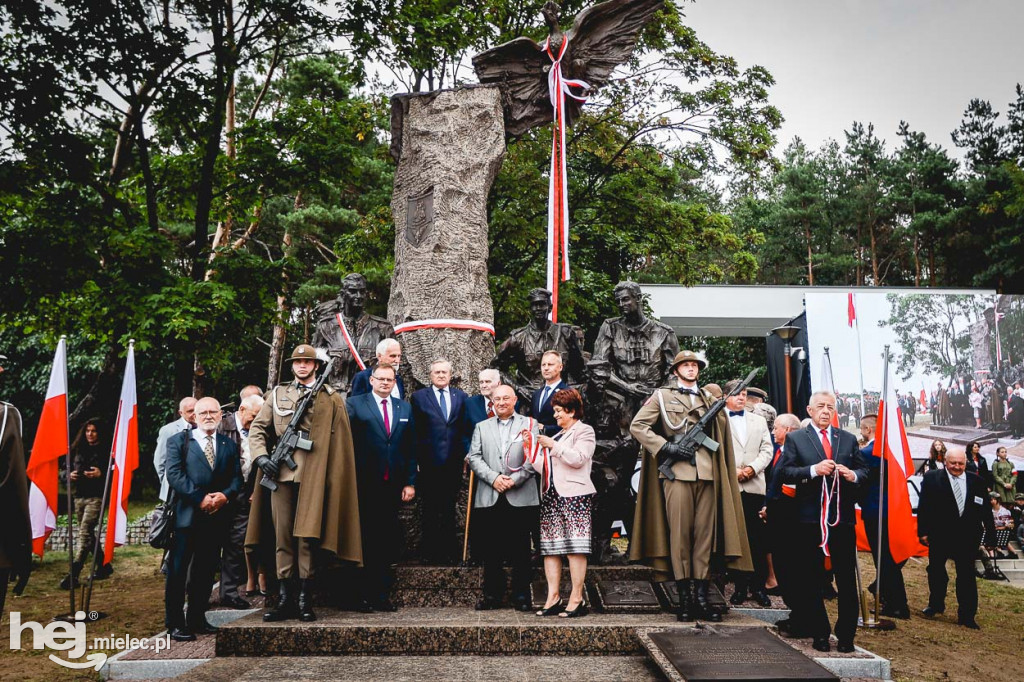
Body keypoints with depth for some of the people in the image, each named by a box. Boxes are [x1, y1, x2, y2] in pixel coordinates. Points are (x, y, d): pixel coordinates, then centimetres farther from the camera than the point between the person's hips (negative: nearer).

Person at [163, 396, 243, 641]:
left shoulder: (229, 445, 15)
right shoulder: (179, 441, 4)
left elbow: (236, 477, 10)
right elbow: (174, 474, -8)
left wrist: (225, 495, -11)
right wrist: (200, 498, -16)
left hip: (217, 516, 4)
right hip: (187, 515, -4)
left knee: (206, 571, 10)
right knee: (178, 570, 0)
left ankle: (197, 618, 21)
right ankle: (175, 623, 8)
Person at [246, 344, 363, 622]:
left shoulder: (332, 399, 8)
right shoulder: (277, 394, 17)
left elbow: (340, 444, 5)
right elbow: (257, 428, 15)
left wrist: (334, 479, -2)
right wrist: (261, 456, -2)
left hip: (313, 476, -3)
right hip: (281, 474, 3)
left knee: (307, 536, -3)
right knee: (282, 537, 5)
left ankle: (305, 600, 5)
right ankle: (285, 599, 11)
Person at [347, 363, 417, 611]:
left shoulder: (405, 408, 13)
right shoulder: (354, 404, 1)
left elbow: (410, 448, 12)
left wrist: (410, 482, 6)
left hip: (393, 486, 4)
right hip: (365, 485, -3)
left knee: (388, 541, 8)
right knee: (365, 541, 3)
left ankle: (382, 593, 18)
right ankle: (364, 594, 14)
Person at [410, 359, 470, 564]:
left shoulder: (461, 397, 10)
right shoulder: (419, 397, 2)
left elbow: (465, 428, 11)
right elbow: (415, 430, 1)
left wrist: (466, 451, -1)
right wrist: (416, 457, -3)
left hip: (454, 461, 3)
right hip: (429, 461, -2)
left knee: (449, 508, 11)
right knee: (430, 509, 6)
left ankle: (448, 550, 19)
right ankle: (431, 551, 14)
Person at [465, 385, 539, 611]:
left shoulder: (529, 424, 9)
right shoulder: (482, 427, 16)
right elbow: (474, 458, 6)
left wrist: (514, 480, -12)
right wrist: (493, 478, -9)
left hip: (520, 496, -2)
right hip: (489, 497, 2)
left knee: (520, 549, 2)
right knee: (491, 549, 5)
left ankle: (521, 595, 12)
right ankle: (493, 594, 15)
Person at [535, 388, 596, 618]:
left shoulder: (584, 431, 2)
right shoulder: (559, 434, 26)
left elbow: (577, 459, -13)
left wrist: (552, 445, -9)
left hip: (573, 495, -8)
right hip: (551, 495, 8)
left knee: (575, 547, -8)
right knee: (550, 547, 3)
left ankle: (576, 599, -6)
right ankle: (553, 597, 5)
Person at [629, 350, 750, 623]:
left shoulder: (710, 397, 21)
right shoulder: (662, 396, 9)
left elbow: (723, 428, 17)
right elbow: (637, 425, 1)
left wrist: (719, 404, 2)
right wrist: (665, 447, -7)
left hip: (707, 472, 4)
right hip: (678, 471, -4)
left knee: (705, 534, 3)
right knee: (680, 533, -3)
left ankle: (701, 597, 8)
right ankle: (684, 598, 3)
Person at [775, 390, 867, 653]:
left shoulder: (848, 439, 13)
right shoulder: (795, 439, 4)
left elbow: (864, 469, 13)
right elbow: (783, 472, -6)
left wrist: (853, 475, -9)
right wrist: (814, 470, -18)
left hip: (843, 517, 2)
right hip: (810, 519, -2)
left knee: (847, 579, 6)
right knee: (811, 580, 7)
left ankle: (846, 635, 18)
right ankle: (819, 633, 19)